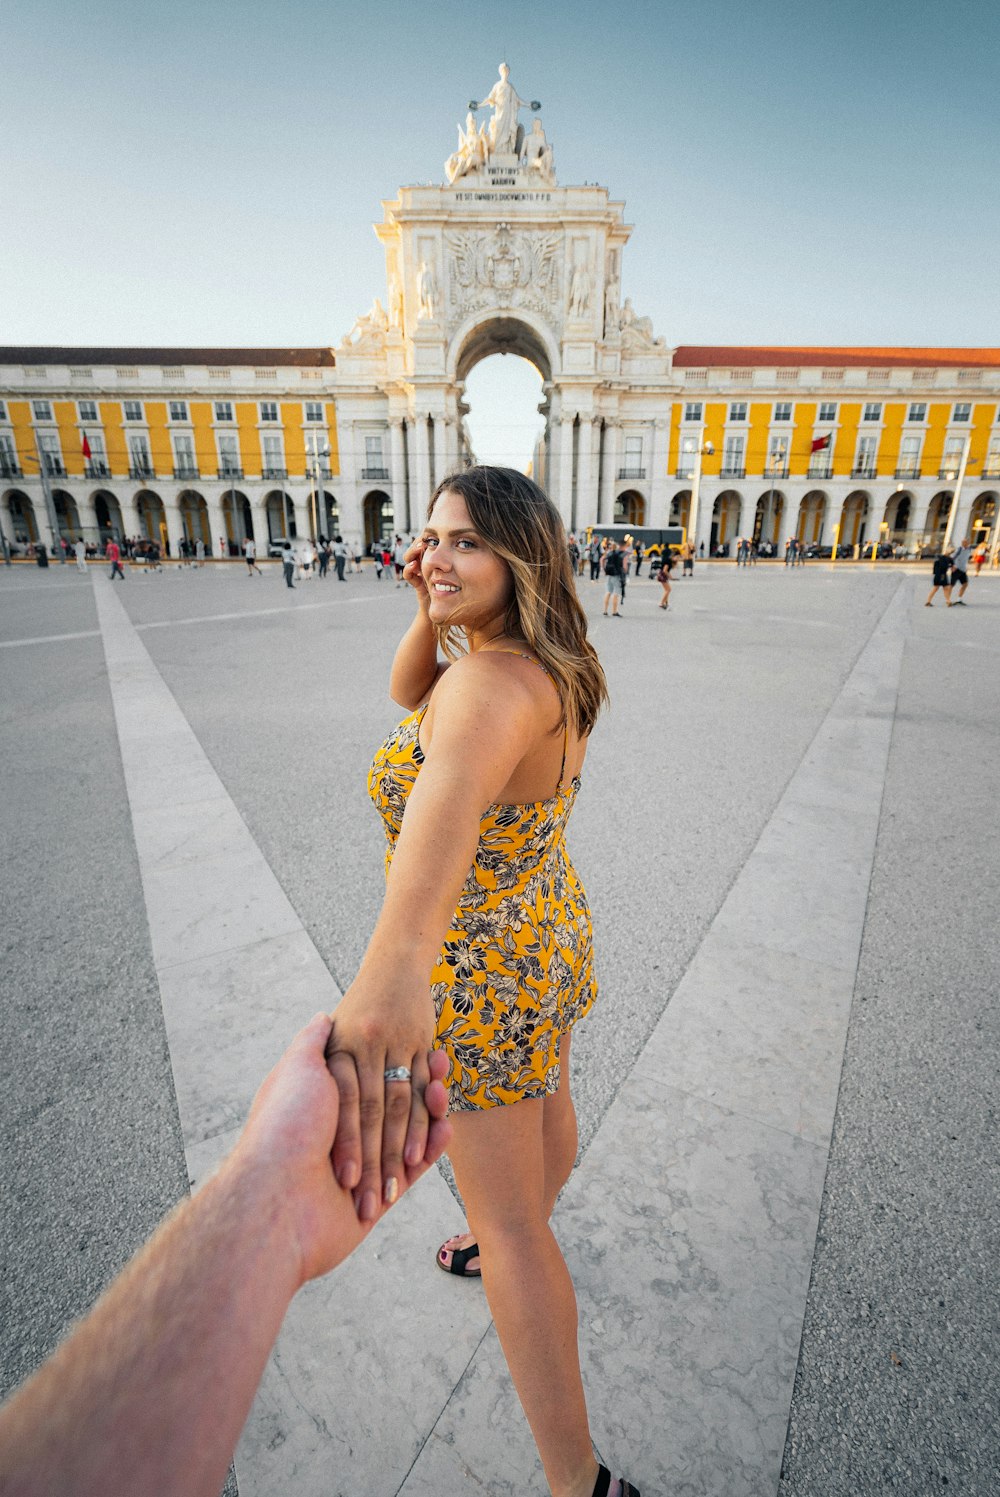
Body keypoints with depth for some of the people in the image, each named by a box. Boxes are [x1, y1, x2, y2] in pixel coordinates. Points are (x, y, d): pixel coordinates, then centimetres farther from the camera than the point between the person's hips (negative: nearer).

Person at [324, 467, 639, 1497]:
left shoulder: (496, 681, -34)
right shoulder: (546, 665, -5)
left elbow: (454, 790, -57)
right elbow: (409, 693, 7)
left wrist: (394, 963, -74)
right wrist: (430, 608, -10)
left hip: (481, 977, -9)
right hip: (549, 934, 9)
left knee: (506, 1220, 11)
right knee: (544, 1109, 32)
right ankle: (516, 1252, 63)